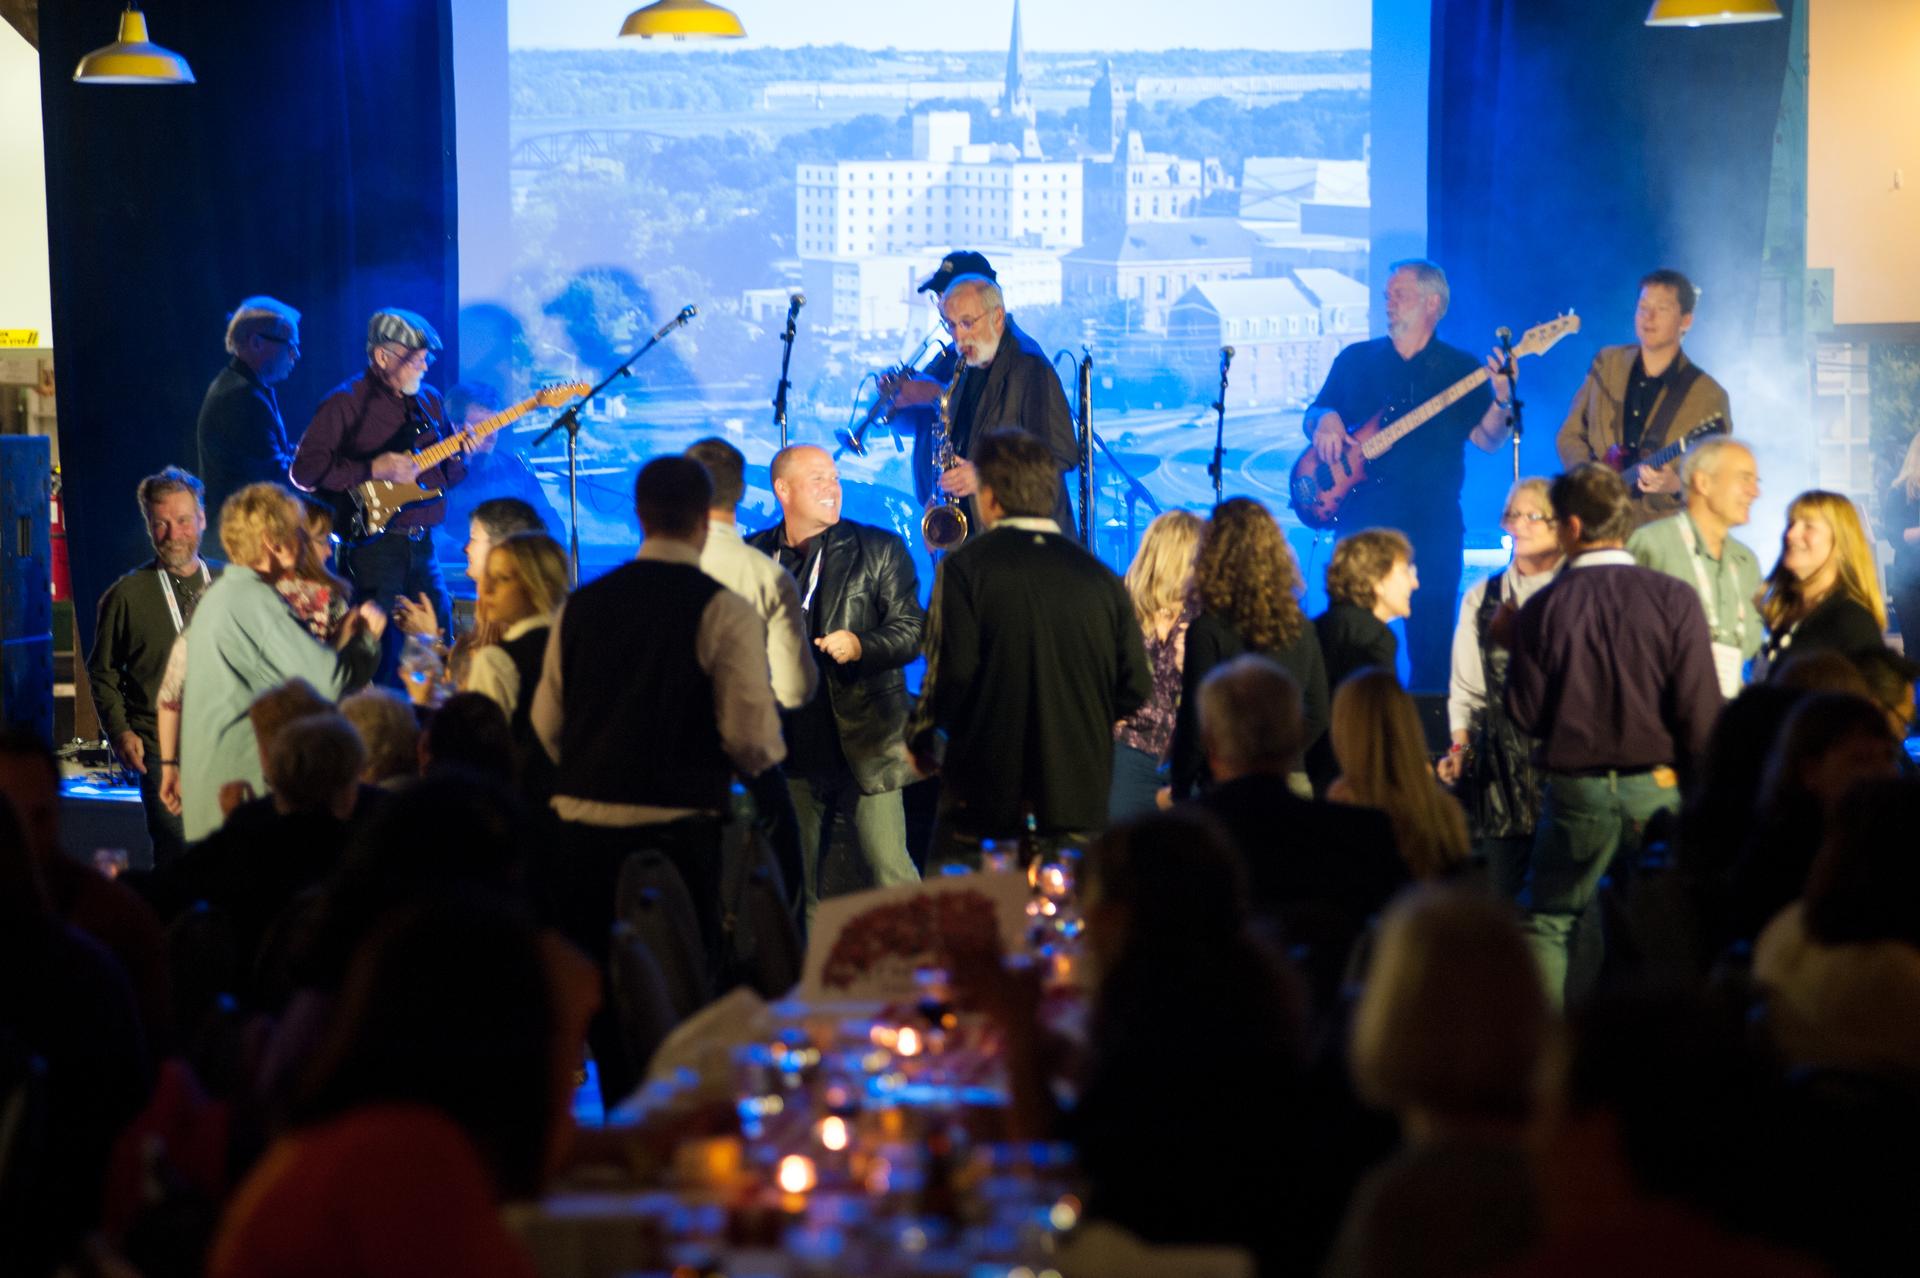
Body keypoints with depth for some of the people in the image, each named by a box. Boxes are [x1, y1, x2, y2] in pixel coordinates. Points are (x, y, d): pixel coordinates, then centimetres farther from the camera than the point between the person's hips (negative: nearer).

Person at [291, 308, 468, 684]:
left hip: (421, 544, 7)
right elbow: (304, 470, -14)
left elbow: (447, 476, 19)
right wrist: (373, 470, -19)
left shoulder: (429, 401, 14)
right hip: (371, 541, -7)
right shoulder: (346, 403, -6)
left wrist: (459, 455, -4)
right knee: (380, 649, -9)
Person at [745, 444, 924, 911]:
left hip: (865, 746, -3)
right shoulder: (754, 556, 9)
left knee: (891, 875, -5)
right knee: (796, 885, 8)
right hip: (790, 747, 3)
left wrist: (861, 645, -18)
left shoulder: (879, 549, 3)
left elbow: (911, 630, 0)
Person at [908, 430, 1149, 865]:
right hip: (1081, 793, 4)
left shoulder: (965, 567, -7)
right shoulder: (1100, 577, 4)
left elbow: (951, 674, -14)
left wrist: (920, 741, 3)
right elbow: (1134, 687, 5)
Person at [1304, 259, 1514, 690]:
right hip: (1362, 520, 2)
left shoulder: (1459, 368, 7)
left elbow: (1487, 440, -1)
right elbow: (1312, 416, 15)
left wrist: (1500, 400, -20)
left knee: (1432, 645, -3)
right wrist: (1325, 420, -8)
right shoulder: (1356, 359, 13)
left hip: (1432, 525, -2)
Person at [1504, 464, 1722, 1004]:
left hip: (1576, 791, -1)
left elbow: (1526, 714, -2)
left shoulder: (1543, 609, -6)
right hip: (1659, 789, 1)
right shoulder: (1673, 599, -6)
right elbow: (1701, 709, -9)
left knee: (1545, 923, 11)